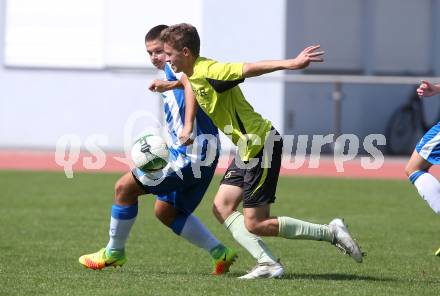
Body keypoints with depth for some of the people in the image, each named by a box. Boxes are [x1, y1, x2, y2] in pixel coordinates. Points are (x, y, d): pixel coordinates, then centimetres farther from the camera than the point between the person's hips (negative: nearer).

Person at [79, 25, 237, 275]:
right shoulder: (173, 75, 21)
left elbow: (191, 85, -29)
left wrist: (188, 127, -38)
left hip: (192, 155, -11)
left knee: (125, 187, -6)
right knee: (165, 211, 21)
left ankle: (114, 252, 9)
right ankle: (220, 253, 15)